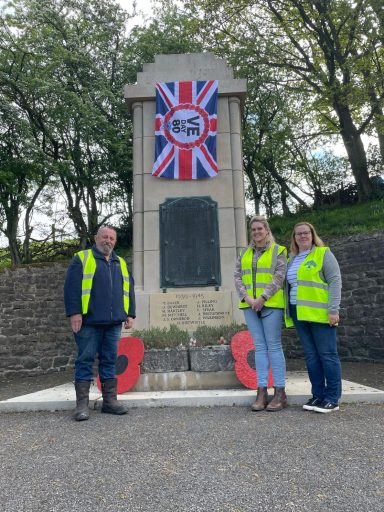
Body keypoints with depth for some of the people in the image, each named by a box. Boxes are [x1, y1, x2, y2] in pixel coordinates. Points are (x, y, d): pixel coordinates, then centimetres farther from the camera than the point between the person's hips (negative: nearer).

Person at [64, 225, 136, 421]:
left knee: (110, 361, 9)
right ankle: (82, 404, 8)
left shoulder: (121, 263, 18)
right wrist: (74, 313, -13)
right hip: (89, 321, -4)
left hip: (114, 323, 5)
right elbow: (71, 287, -6)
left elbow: (128, 290, 19)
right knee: (85, 361, 1)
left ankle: (110, 401, 17)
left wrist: (130, 314, 11)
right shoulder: (82, 259, 3)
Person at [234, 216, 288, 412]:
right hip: (250, 305, 4)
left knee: (274, 346, -2)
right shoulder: (244, 253, 16)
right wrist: (246, 297, -7)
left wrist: (262, 298, -15)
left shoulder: (278, 251, 4)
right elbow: (237, 277, 9)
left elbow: (279, 277, -6)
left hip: (271, 304, -4)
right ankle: (262, 392, 10)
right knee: (259, 346, 5)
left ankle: (280, 392, 6)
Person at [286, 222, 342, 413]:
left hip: (320, 313, -6)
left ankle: (333, 399, 9)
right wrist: (290, 311, 12)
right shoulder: (291, 259, 16)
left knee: (327, 355, 0)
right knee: (311, 356, 10)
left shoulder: (323, 254, 0)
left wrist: (333, 309, -15)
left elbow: (335, 281, -7)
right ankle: (318, 395, 19)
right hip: (299, 314, 6)